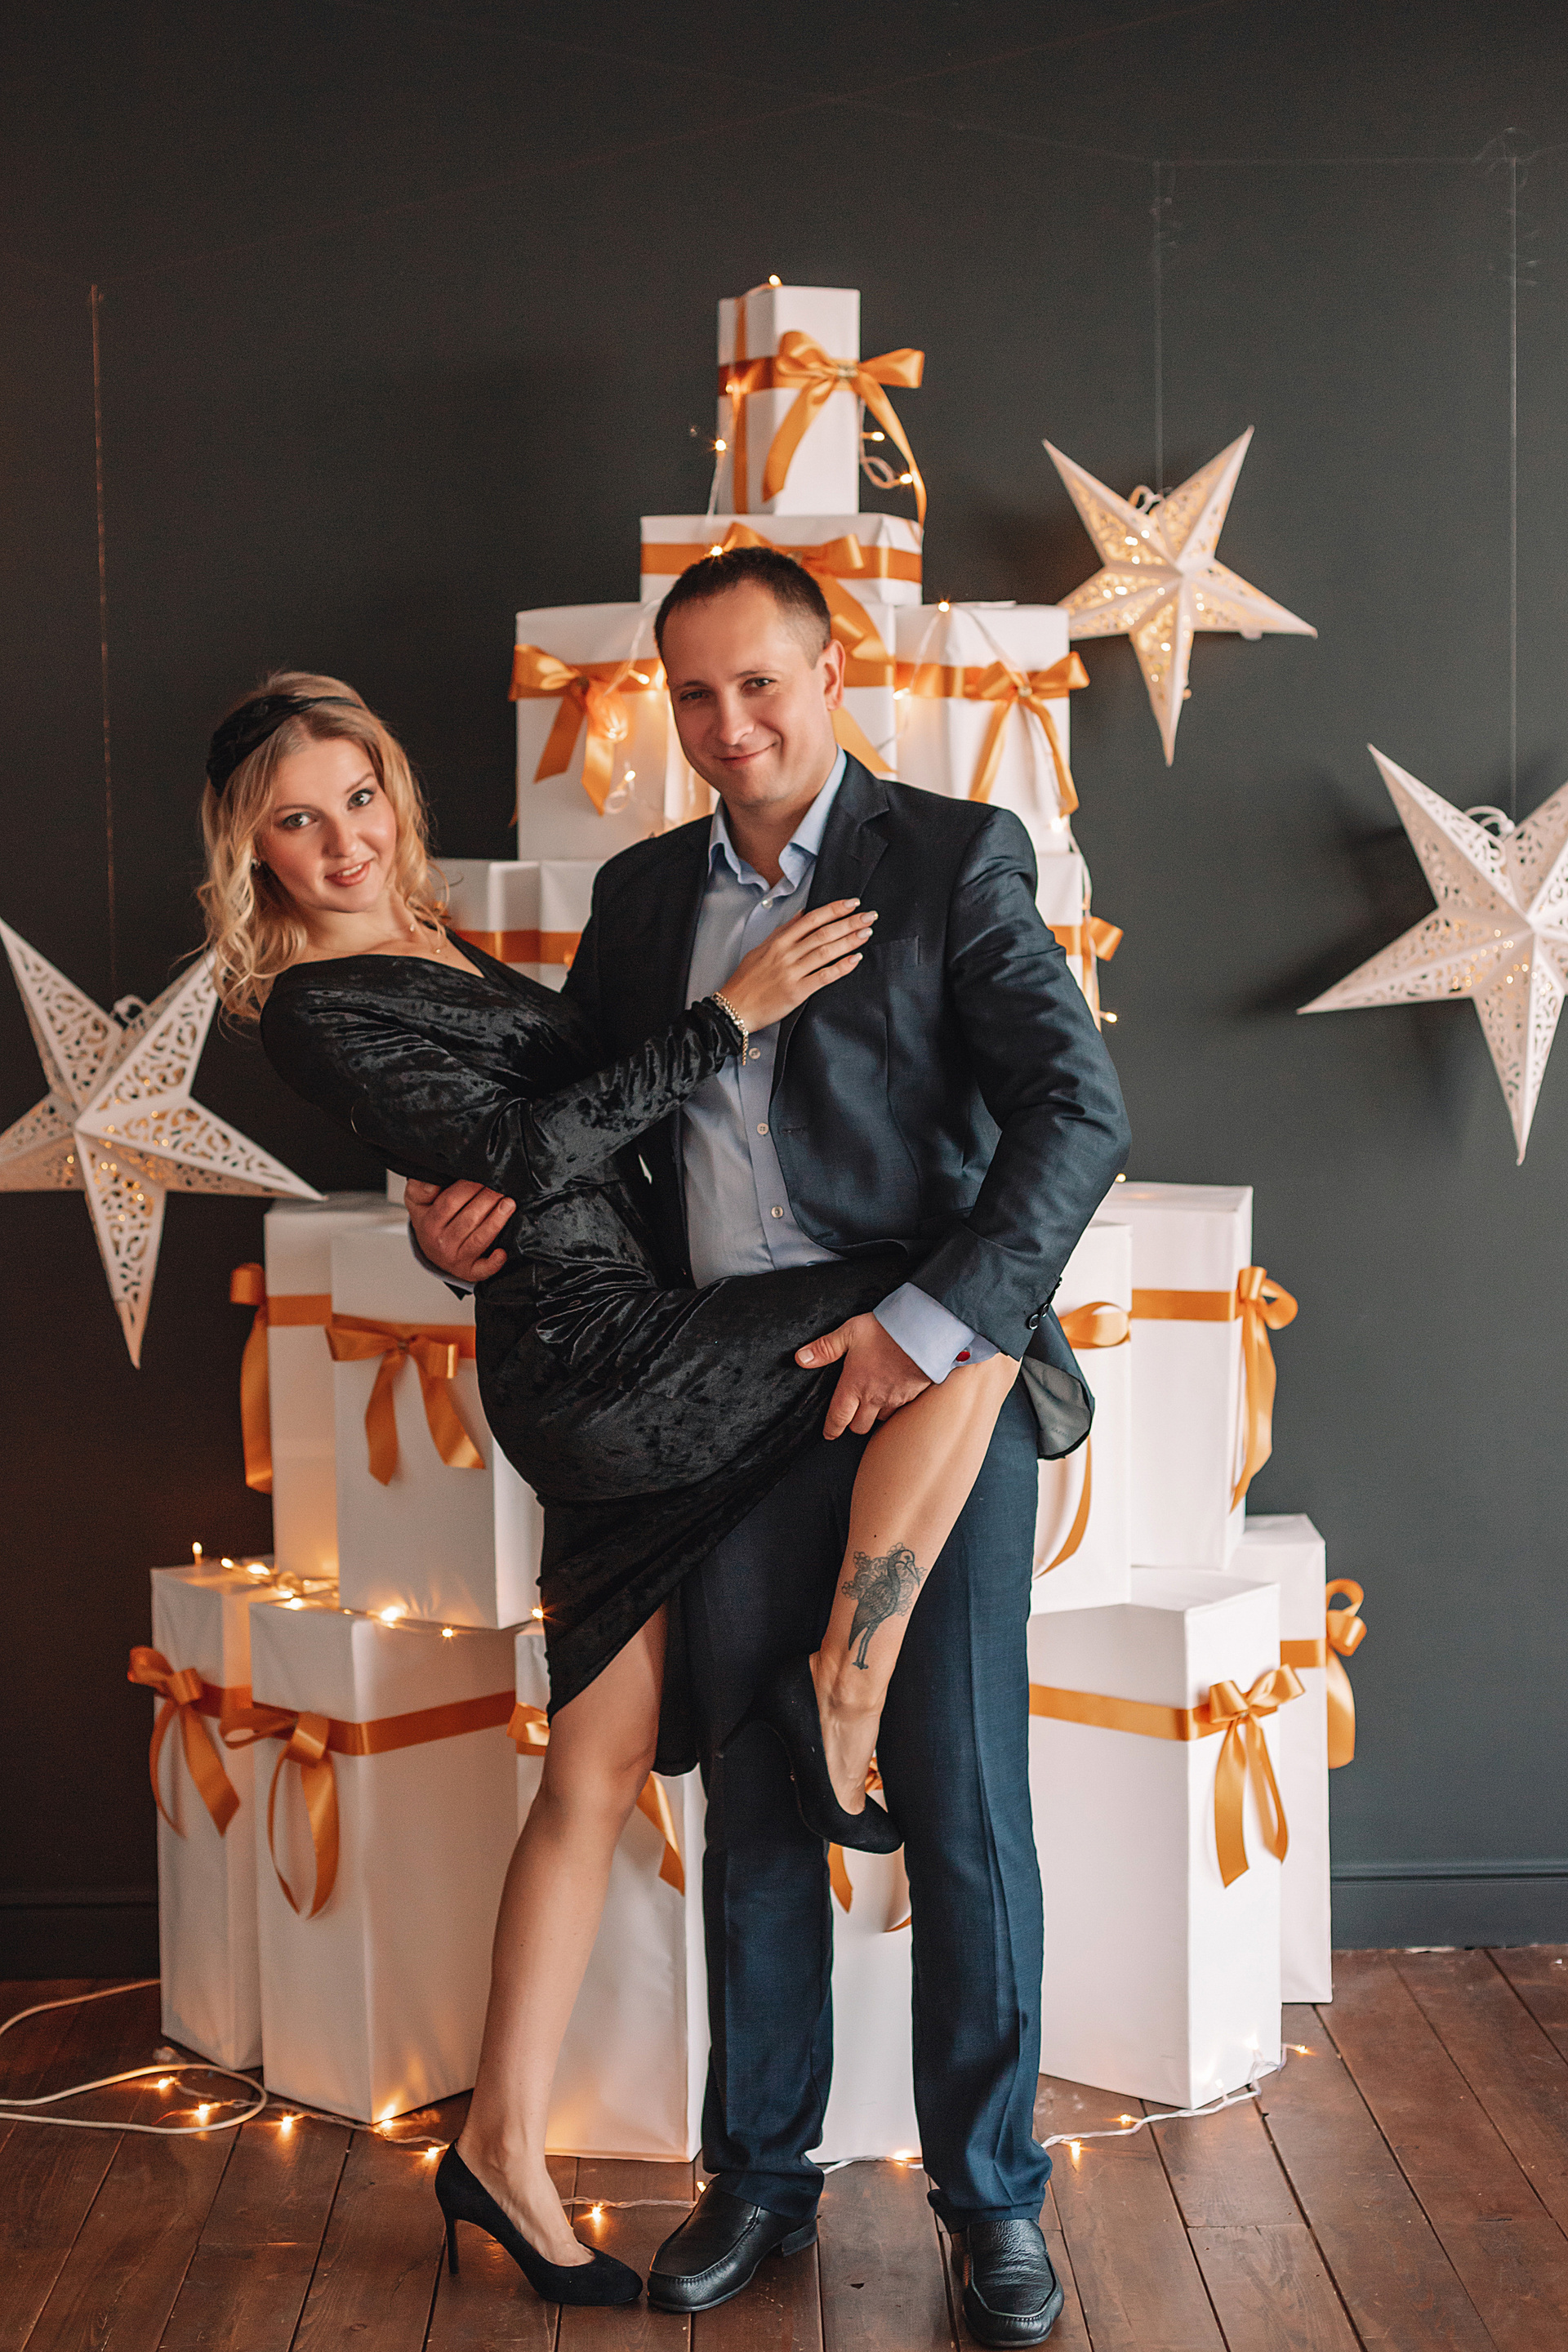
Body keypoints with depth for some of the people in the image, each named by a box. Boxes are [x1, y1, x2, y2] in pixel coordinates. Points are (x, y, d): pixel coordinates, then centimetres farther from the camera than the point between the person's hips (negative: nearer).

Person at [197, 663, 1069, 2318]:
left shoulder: (429, 950, 19)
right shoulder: (316, 1006, -8)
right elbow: (527, 1151, -16)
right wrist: (731, 1015, -16)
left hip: (616, 1369, 9)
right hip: (601, 1358, -9)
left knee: (595, 1776, 10)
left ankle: (503, 2151, 19)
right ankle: (840, 1702, -7)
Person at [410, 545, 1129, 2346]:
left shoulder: (953, 857, -3)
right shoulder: (643, 891, 12)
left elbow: (1079, 1112, -10)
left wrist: (937, 1321, -19)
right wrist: (455, 1211, 1)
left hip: (932, 1390, -4)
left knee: (963, 1812, 3)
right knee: (751, 1806, 12)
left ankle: (989, 2195, 20)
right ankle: (758, 2177, 28)